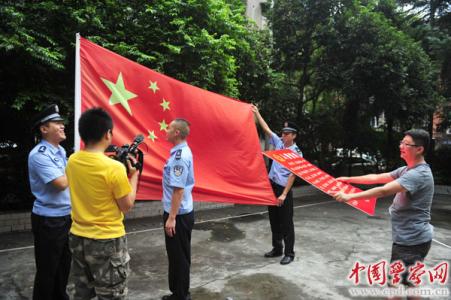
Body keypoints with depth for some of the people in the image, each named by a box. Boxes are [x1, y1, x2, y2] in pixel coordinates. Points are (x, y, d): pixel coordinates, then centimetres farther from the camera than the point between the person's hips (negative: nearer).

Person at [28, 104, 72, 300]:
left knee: (64, 264, 20)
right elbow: (61, 183, -25)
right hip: (48, 220, -8)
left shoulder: (60, 151, 8)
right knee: (47, 268, 7)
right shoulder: (39, 155, -18)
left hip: (66, 216, 8)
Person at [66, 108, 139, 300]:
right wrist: (133, 175, -2)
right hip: (107, 241, -6)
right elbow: (127, 206, -13)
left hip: (77, 237, 7)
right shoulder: (114, 167, -23)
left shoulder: (72, 161, -2)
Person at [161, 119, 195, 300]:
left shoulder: (180, 155, -21)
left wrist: (172, 217, -23)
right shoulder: (181, 152, 11)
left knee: (179, 256, 4)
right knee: (177, 255, 19)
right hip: (180, 212, 10)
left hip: (179, 214, -10)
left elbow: (179, 189, -25)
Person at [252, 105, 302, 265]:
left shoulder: (296, 153, -11)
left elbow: (292, 175, -14)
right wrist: (256, 113, 5)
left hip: (284, 189, -6)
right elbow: (266, 129, 8)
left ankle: (289, 253, 14)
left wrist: (284, 194, -18)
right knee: (274, 220, 15)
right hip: (271, 186, 7)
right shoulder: (279, 142, 5)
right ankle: (277, 248, 29)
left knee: (286, 223, 2)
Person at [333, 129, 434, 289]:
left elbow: (383, 191, -31)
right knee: (409, 282, 21)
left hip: (411, 240, -10)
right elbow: (377, 178, 11)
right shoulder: (406, 170, 8)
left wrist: (349, 196, -29)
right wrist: (349, 179, 8)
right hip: (408, 237, 10)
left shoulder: (419, 174, -23)